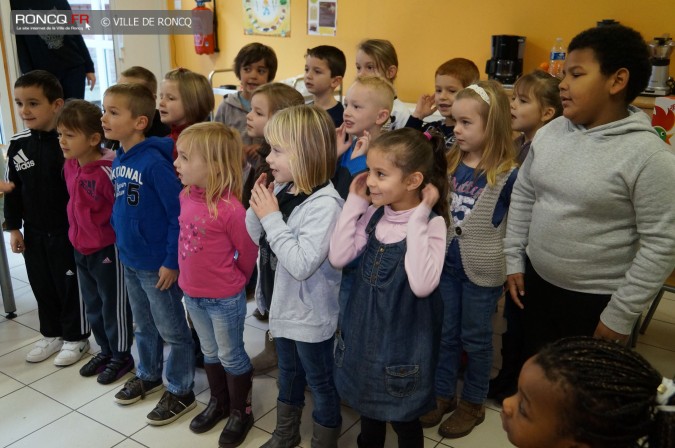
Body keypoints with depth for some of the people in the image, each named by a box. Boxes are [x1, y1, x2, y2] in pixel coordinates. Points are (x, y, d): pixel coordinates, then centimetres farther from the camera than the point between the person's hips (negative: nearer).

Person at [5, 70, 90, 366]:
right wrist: (14, 227, 8)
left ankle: (76, 338, 25)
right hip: (34, 232, 6)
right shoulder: (17, 144, 0)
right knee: (41, 285, 17)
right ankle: (51, 334, 36)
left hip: (68, 230, -5)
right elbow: (13, 188, 8)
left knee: (71, 286, 8)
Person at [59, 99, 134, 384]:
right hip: (81, 248, 8)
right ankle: (105, 350, 38)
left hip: (108, 250, -8)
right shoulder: (69, 165, 1)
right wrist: (77, 233, 17)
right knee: (92, 305, 20)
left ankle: (121, 355, 26)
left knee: (114, 306, 8)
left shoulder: (107, 171, -25)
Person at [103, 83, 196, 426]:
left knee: (172, 330, 9)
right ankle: (148, 375, 45)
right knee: (144, 326, 25)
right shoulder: (118, 160, 2)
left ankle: (180, 391, 25)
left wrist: (172, 261, -19)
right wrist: (119, 242, 11)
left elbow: (180, 213, -21)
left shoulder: (154, 162, -22)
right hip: (130, 261, 8)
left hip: (157, 264, -8)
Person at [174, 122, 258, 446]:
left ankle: (240, 412, 33)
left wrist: (232, 283, 3)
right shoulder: (186, 197, -5)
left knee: (231, 356, 12)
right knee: (210, 353, 24)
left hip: (225, 299, -7)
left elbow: (247, 255, -13)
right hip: (192, 293, 7)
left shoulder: (230, 209, -27)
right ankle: (218, 402, 44)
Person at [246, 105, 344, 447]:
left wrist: (271, 217, -28)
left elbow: (301, 265, -33)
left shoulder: (325, 204, -27)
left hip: (310, 313, -8)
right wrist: (256, 208, -13)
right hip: (283, 304, 8)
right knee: (289, 374, 28)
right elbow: (254, 239, 6)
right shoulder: (280, 190, -5)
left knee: (320, 383, 14)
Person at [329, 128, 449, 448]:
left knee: (404, 419, 17)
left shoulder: (431, 224, -20)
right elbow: (337, 258, -8)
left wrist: (417, 221, -32)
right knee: (368, 407, 26)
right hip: (365, 330, 5)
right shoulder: (373, 214, -4)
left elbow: (422, 285, -32)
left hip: (402, 339, -5)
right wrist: (354, 203, -11)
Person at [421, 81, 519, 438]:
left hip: (482, 271, -5)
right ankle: (443, 394, 35)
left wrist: (509, 267, -9)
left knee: (475, 338, 12)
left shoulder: (508, 174, -16)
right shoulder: (448, 164, 0)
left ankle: (473, 403, 31)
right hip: (446, 263, 5)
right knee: (445, 333, 17)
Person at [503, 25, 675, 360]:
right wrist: (513, 260, 7)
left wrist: (620, 314, -14)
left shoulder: (648, 154, -18)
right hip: (537, 281, 5)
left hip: (597, 300, -5)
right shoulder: (549, 132, -2)